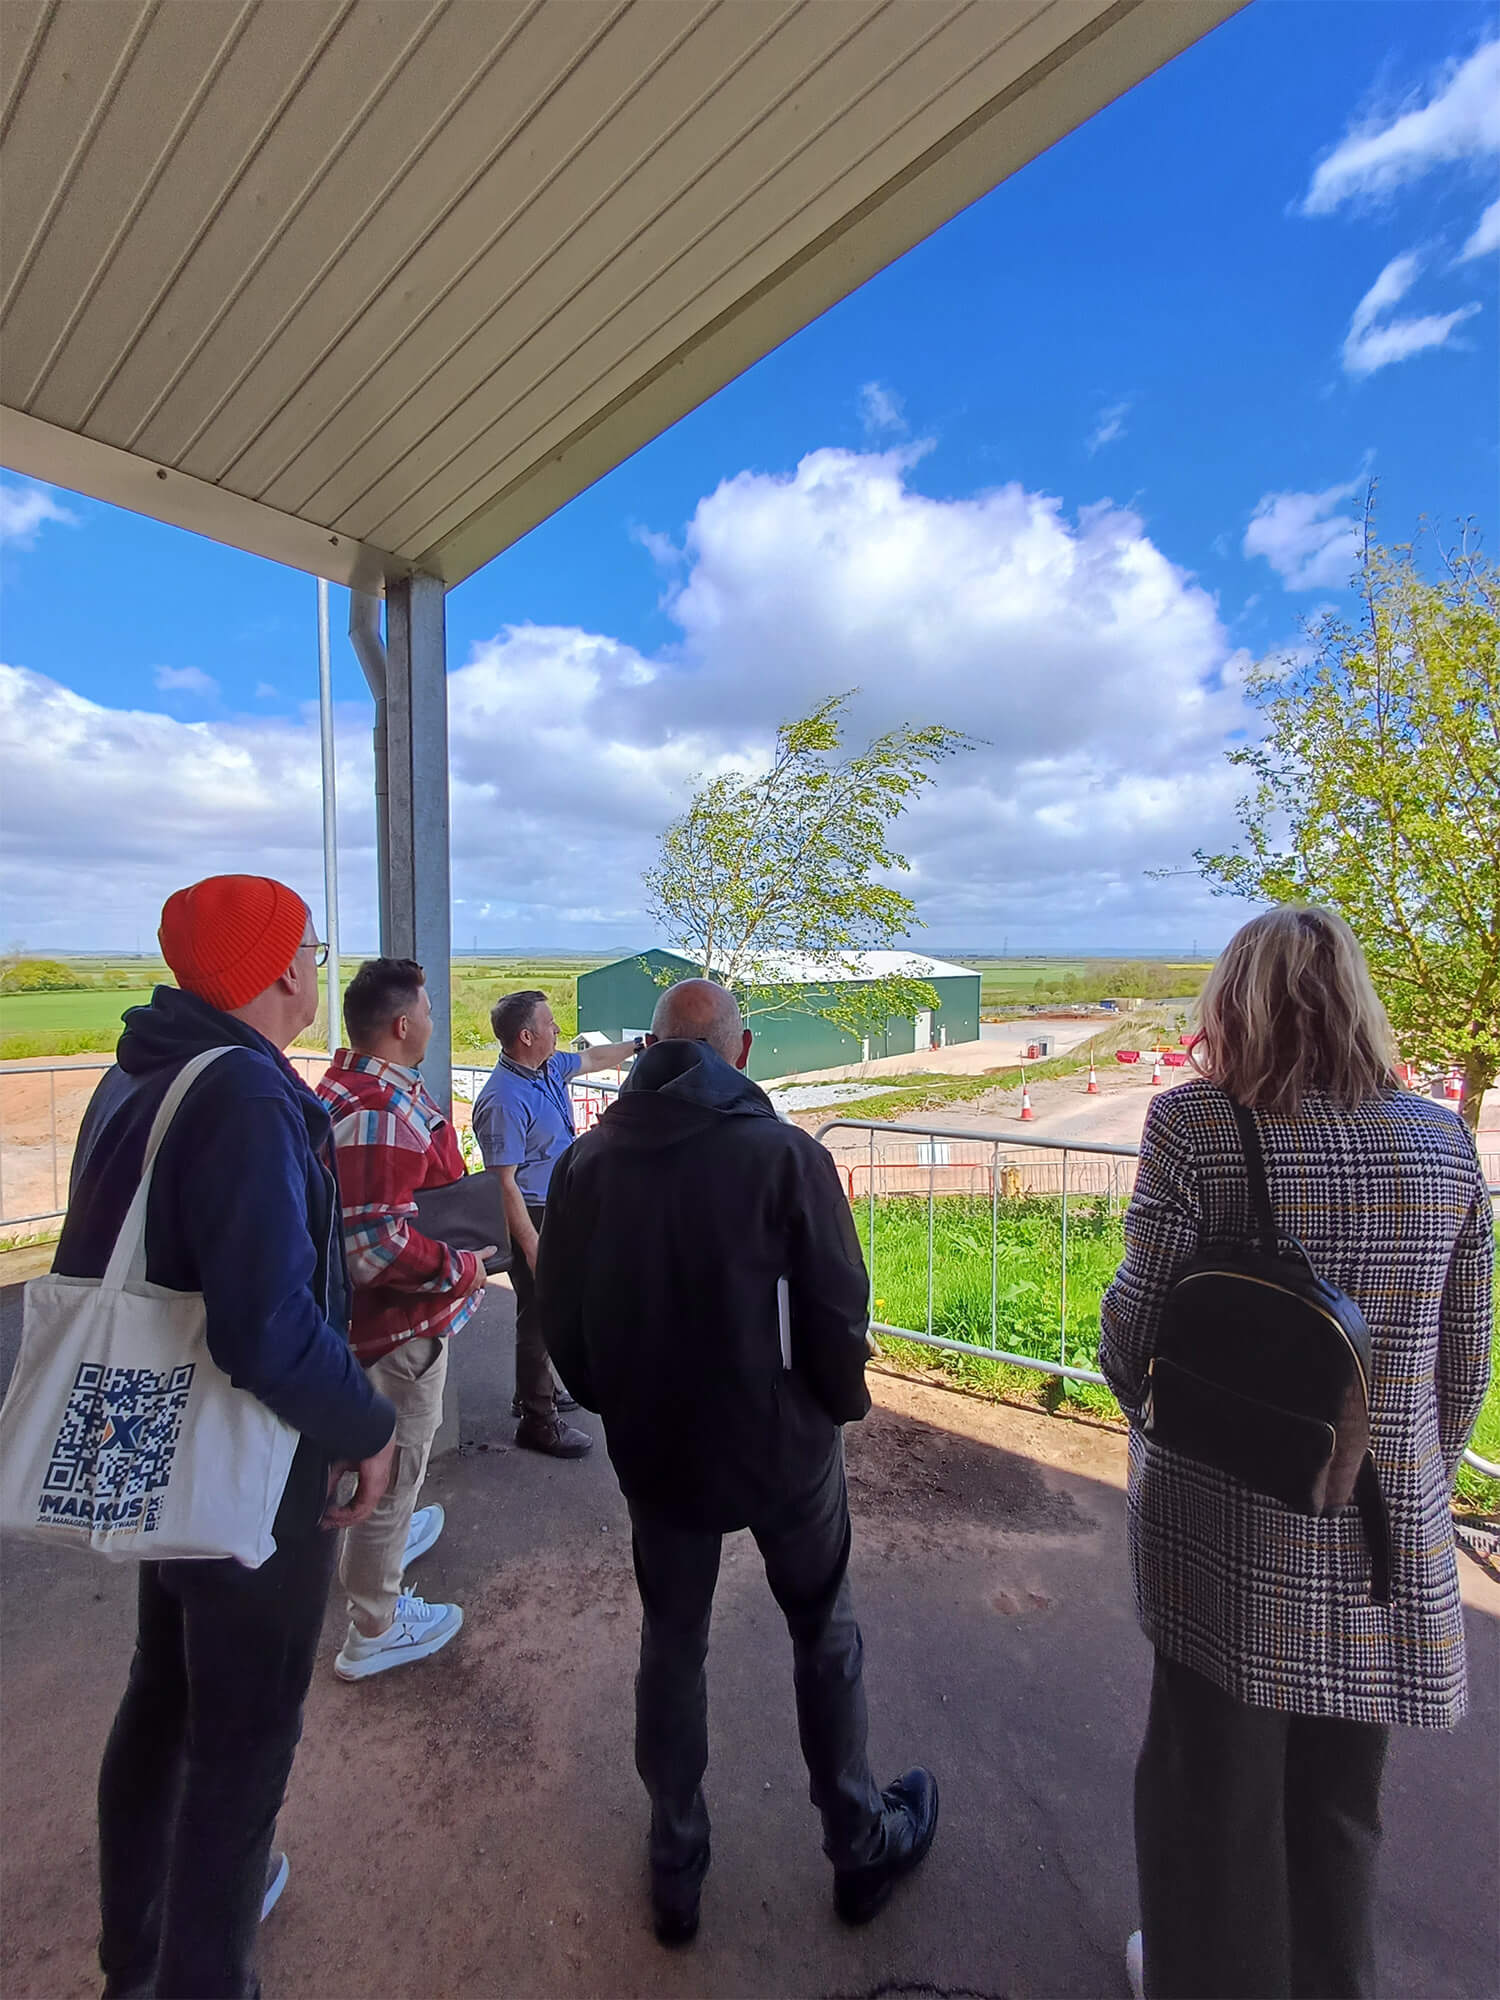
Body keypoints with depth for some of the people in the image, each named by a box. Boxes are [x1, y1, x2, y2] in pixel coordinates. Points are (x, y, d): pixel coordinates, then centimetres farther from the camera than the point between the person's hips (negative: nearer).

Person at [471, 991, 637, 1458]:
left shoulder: (550, 1067, 1)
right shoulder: (505, 1100, -25)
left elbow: (593, 1058, 24)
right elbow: (505, 1184, -25)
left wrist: (640, 1046, 29)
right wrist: (534, 1250, -24)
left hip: (559, 1210, 10)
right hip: (532, 1218, -9)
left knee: (549, 1309, 22)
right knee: (540, 1315, 2)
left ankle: (535, 1392, 41)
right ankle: (538, 1420, 19)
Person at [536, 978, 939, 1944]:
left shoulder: (588, 1162, -9)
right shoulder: (785, 1154, -21)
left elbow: (562, 1321, -1)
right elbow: (838, 1311, -16)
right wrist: (841, 1406, 4)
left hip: (653, 1450, 3)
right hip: (780, 1443, -2)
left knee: (671, 1646, 24)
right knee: (826, 1636, 23)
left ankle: (676, 1868, 43)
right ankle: (862, 1845, 43)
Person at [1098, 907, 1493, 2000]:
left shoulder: (1198, 1124, -19)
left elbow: (1135, 1322, -14)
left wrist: (1149, 1411, 8)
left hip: (1231, 1532, -3)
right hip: (1390, 1539, 4)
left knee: (1217, 1778, 21)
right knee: (1339, 1796, 26)